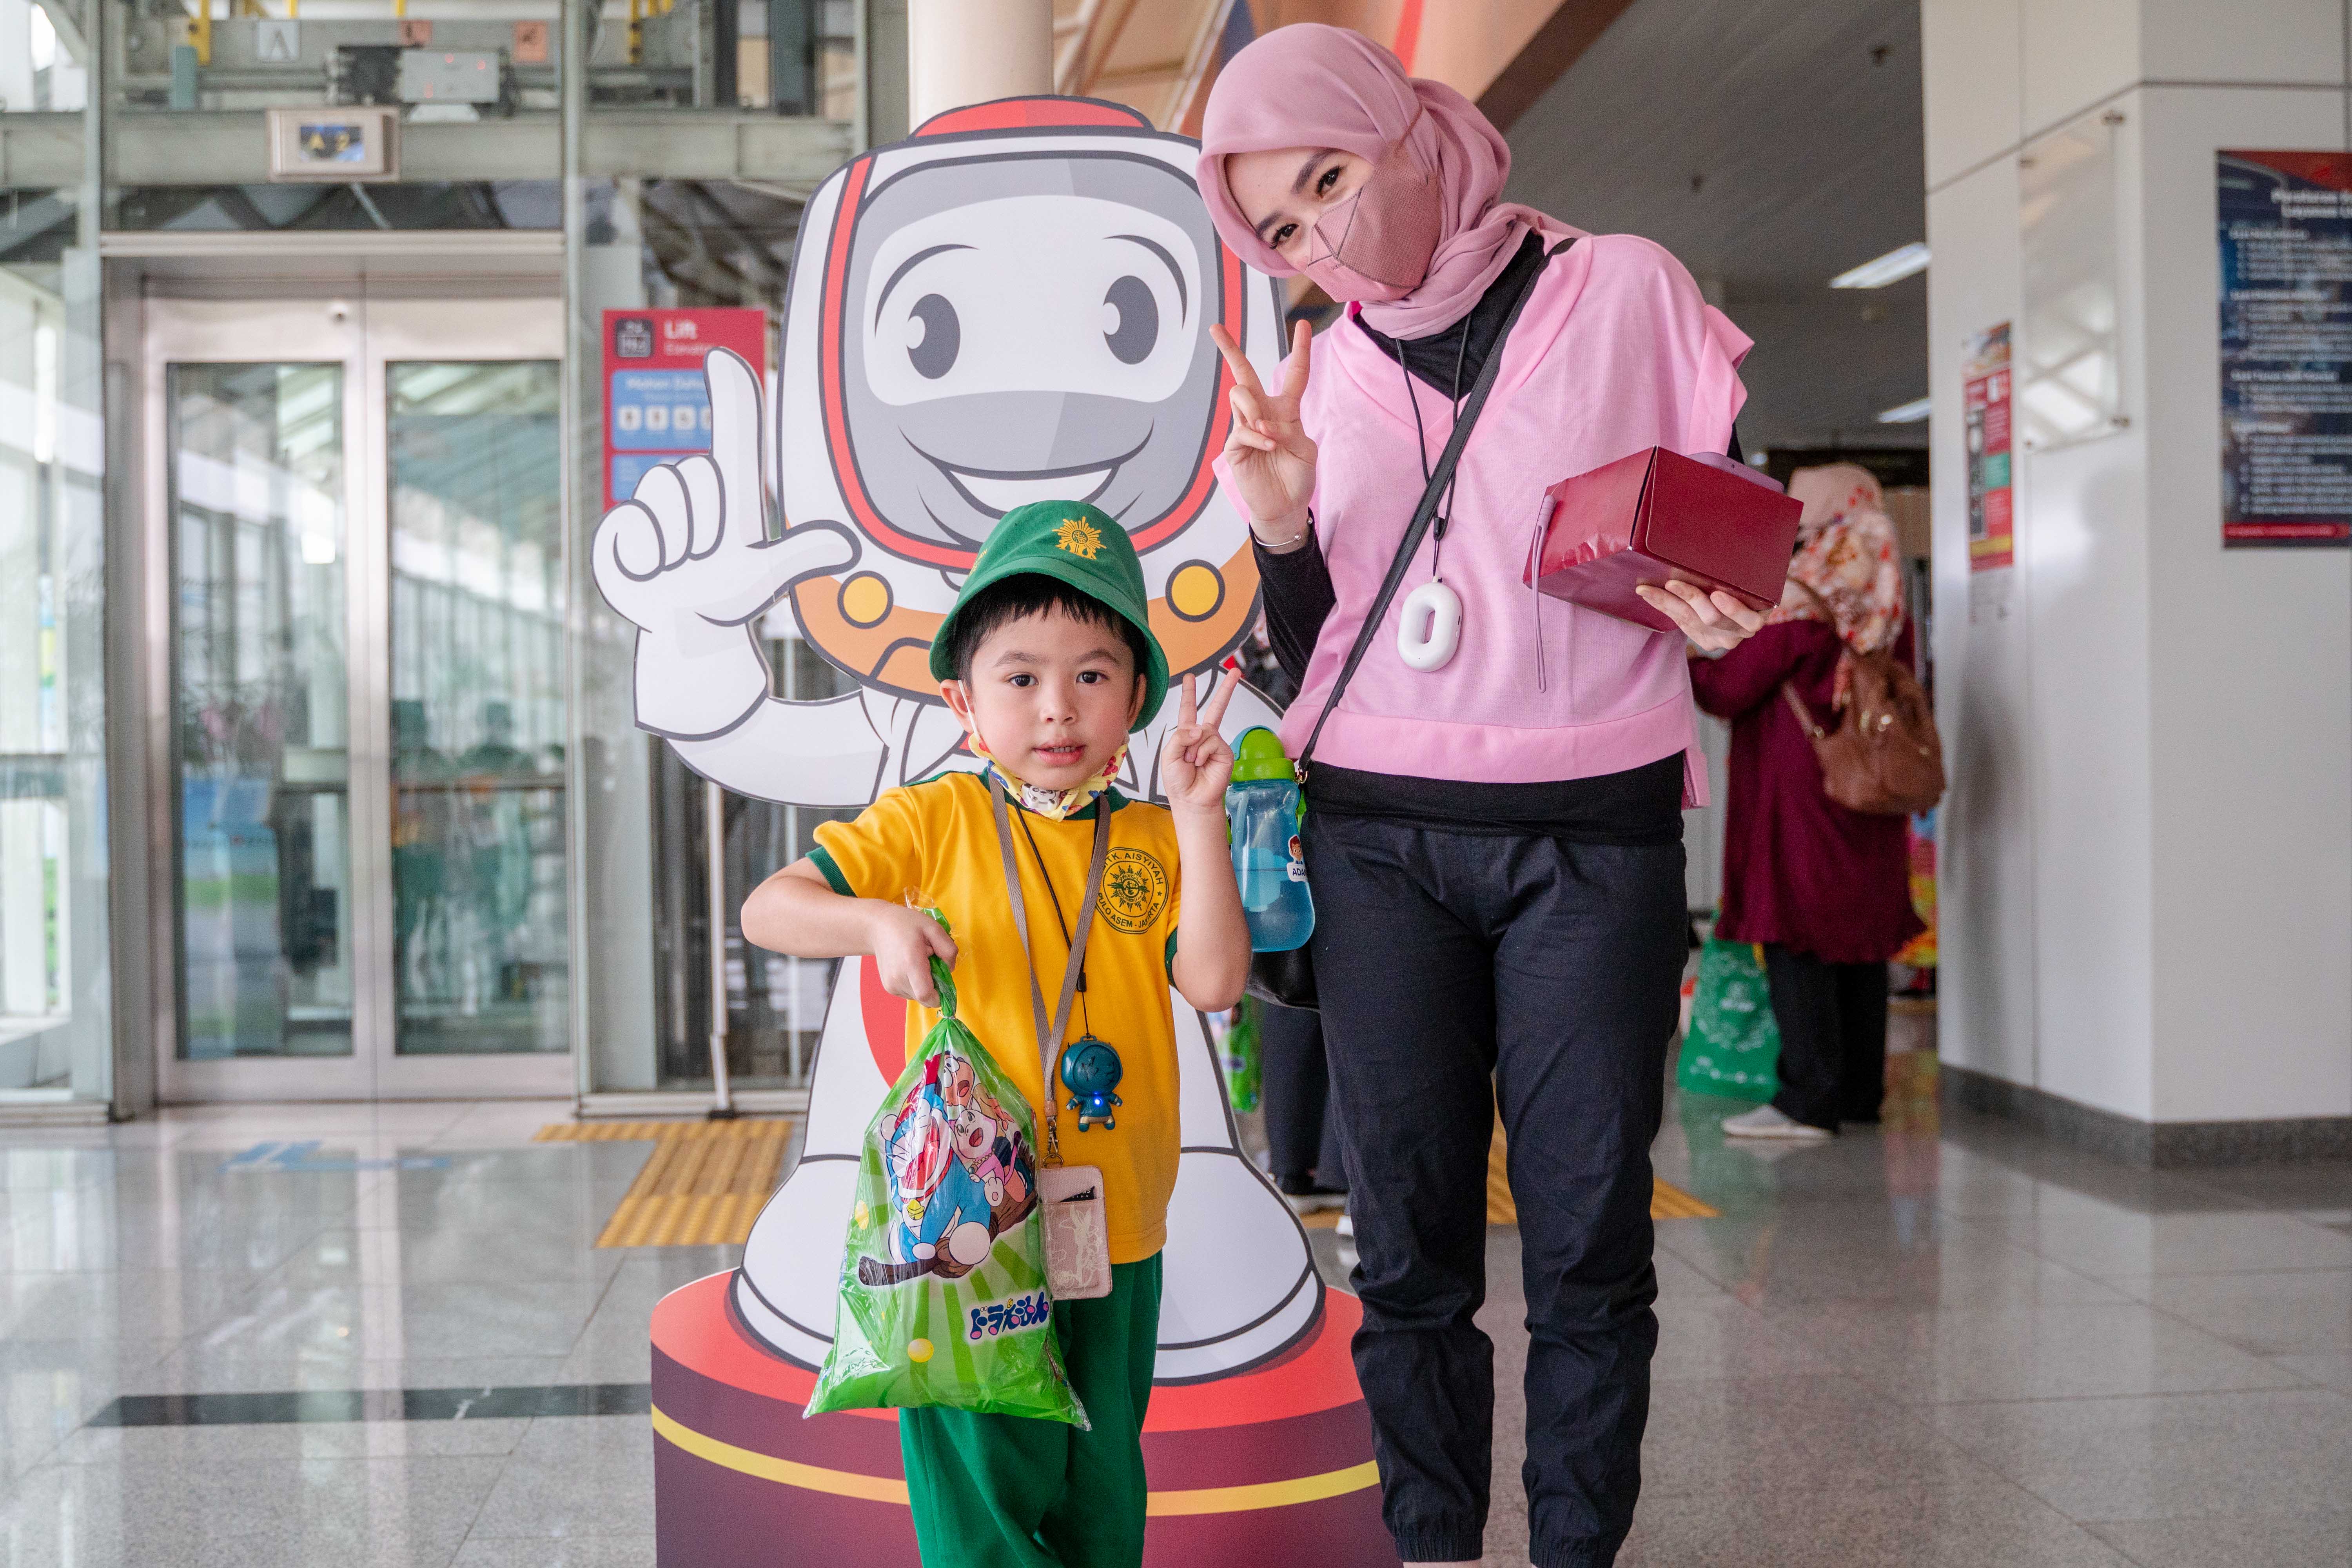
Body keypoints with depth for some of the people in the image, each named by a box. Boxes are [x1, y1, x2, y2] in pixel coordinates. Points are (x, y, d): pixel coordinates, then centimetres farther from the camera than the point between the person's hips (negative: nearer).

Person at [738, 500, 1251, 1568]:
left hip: (1116, 1229, 3)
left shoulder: (1153, 841, 3)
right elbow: (767, 909, -1)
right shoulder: (935, 821, -2)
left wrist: (1196, 816, -14)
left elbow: (1214, 981, -11)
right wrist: (878, 924, -20)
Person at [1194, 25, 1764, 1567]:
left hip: (1596, 833, -2)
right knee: (1408, 1238, 5)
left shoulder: (1626, 288, 2)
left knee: (1589, 1236, 3)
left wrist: (1726, 611, -14)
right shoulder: (1316, 370, 11)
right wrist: (1284, 533, -7)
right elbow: (1311, 658, 13)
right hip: (1376, 838, 3)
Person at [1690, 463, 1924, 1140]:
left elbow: (1729, 691, -10)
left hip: (1796, 796, -7)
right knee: (1860, 941, 11)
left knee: (1796, 941, -5)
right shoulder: (1885, 607, 10)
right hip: (1867, 803, 8)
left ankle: (1809, 1099, -6)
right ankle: (1860, 1091, 17)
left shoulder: (1793, 601, -12)